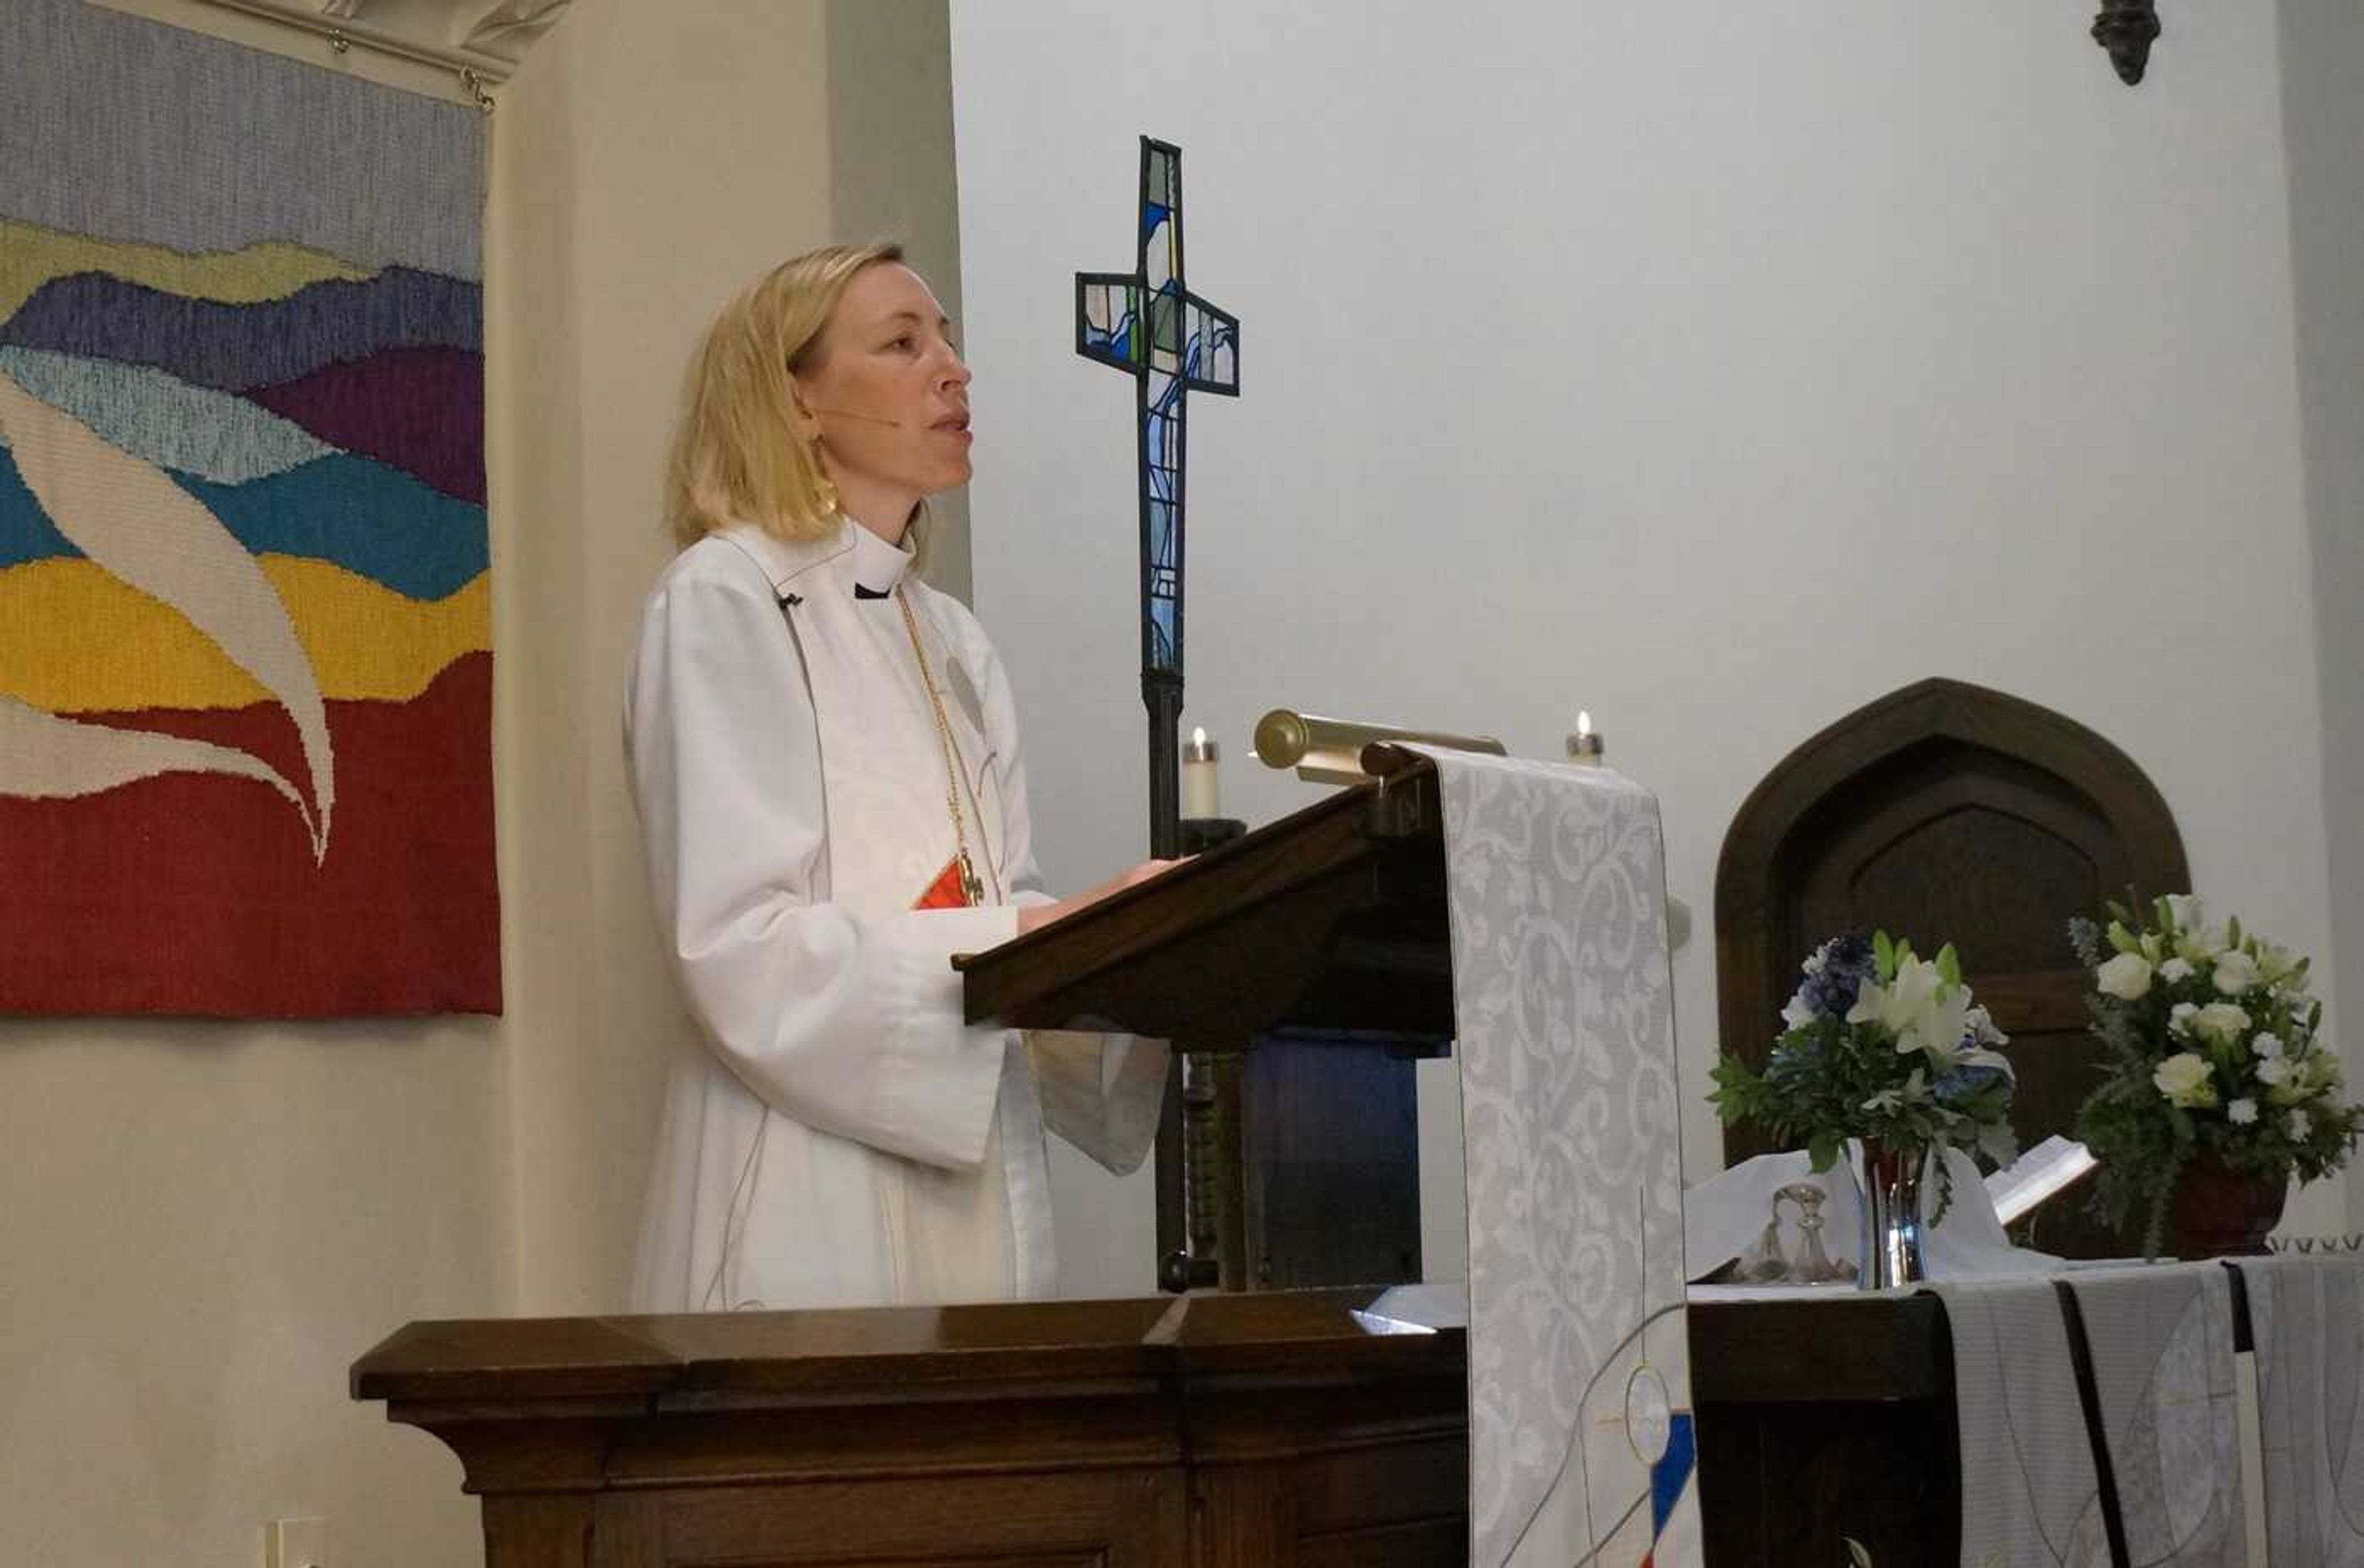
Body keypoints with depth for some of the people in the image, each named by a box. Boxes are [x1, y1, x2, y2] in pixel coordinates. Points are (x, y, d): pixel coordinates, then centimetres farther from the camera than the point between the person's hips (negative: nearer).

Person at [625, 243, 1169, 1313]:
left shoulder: (953, 641, 17)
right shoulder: (725, 598, -6)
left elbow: (1002, 914, 11)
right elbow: (743, 957, -15)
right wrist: (1034, 938, -20)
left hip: (976, 1204, 7)